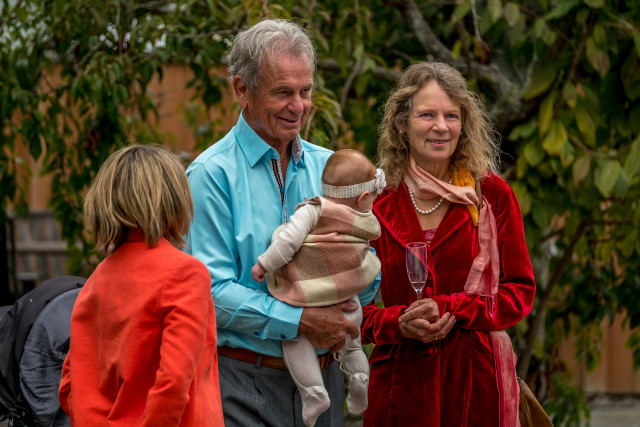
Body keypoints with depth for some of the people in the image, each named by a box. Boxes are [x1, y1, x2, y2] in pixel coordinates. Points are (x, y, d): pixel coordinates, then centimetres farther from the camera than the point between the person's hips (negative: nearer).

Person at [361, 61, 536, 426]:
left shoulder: (493, 195, 1)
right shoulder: (376, 202, 2)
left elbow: (520, 291, 1)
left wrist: (452, 310, -14)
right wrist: (398, 323, -14)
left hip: (477, 382, 0)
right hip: (402, 382, 1)